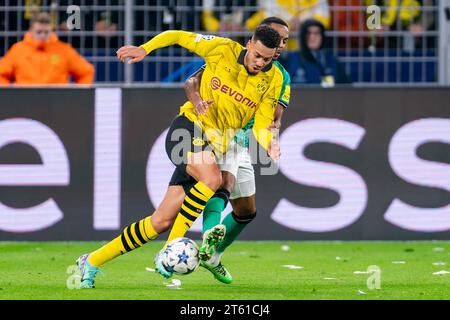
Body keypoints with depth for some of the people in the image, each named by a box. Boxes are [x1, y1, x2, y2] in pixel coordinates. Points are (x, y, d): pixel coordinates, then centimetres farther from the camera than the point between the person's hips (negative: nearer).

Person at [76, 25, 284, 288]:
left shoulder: (273, 80, 1)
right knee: (212, 178, -35)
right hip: (189, 128, -4)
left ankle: (93, 262, 12)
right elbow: (178, 36, 6)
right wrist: (145, 49, -6)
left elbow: (262, 123, -2)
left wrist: (269, 144, -23)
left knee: (162, 221, -1)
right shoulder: (223, 50, -5)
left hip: (214, 147, 4)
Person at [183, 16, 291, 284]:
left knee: (247, 211, 16)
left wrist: (272, 128, -24)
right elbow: (193, 81, -14)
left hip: (243, 143, 7)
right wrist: (197, 99, -38)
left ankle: (212, 257, 36)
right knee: (225, 181, -37)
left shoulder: (282, 77, 10)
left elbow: (276, 118, 2)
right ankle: (208, 237, -59)